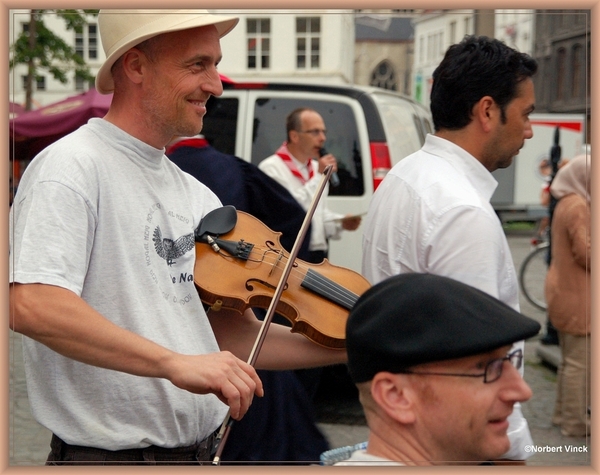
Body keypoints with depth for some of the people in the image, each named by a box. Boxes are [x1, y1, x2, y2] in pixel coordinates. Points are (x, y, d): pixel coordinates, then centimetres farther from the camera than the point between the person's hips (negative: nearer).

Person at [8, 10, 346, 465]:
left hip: (204, 449, 8)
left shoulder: (197, 196, 9)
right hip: (110, 451, -8)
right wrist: (177, 363, -35)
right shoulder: (72, 168, -15)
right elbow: (30, 305, -30)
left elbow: (234, 336, 7)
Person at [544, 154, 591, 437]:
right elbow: (585, 252, -21)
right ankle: (575, 422, 3)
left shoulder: (566, 203, 13)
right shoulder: (578, 206, -18)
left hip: (564, 292, 11)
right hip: (577, 296, -11)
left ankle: (563, 414, 28)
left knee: (570, 359, 19)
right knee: (579, 362, -3)